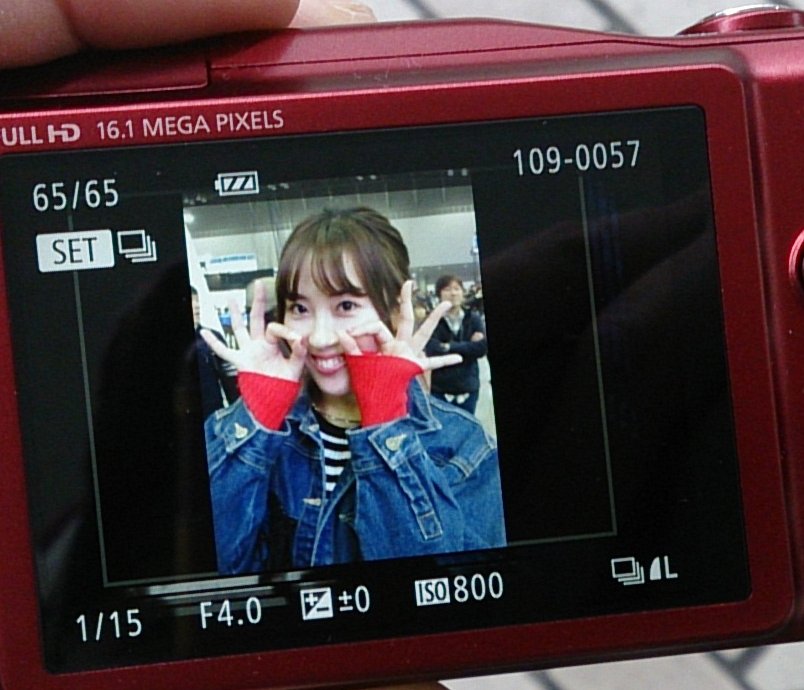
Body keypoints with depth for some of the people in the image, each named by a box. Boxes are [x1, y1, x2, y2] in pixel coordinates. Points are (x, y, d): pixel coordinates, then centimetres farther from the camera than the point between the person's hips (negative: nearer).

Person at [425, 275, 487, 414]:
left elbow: (482, 347, -7)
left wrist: (450, 347, -11)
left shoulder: (473, 318, 5)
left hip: (468, 388, 2)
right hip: (440, 389, -2)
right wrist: (469, 346, -12)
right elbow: (432, 350, -17)